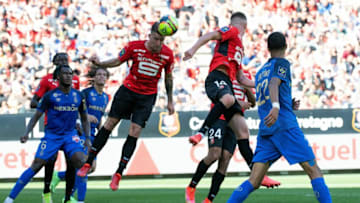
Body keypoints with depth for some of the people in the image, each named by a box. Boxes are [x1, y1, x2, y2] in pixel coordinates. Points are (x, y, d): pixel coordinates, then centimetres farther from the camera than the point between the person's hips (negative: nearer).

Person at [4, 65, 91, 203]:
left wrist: (88, 138, 5)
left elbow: (84, 119, 15)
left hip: (70, 135, 3)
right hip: (51, 135, -3)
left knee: (82, 163, -20)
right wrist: (27, 133, -15)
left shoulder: (78, 96, 5)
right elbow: (36, 116, -2)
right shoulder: (50, 96, -5)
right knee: (35, 166, -13)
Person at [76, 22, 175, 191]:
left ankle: (118, 174, 1)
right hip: (128, 89, 0)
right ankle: (88, 163, 12)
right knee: (109, 124, 1)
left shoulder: (167, 54, -10)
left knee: (134, 133, -7)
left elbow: (168, 77, 5)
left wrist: (170, 101, 9)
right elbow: (118, 61, -1)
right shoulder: (134, 47, -14)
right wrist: (100, 64, -19)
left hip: (147, 97, 0)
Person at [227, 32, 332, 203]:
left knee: (254, 182, -1)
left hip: (265, 131, 6)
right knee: (313, 170, -2)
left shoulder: (260, 72, 26)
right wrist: (276, 106, -34)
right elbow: (274, 84, -17)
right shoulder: (282, 64, 4)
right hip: (286, 126, -6)